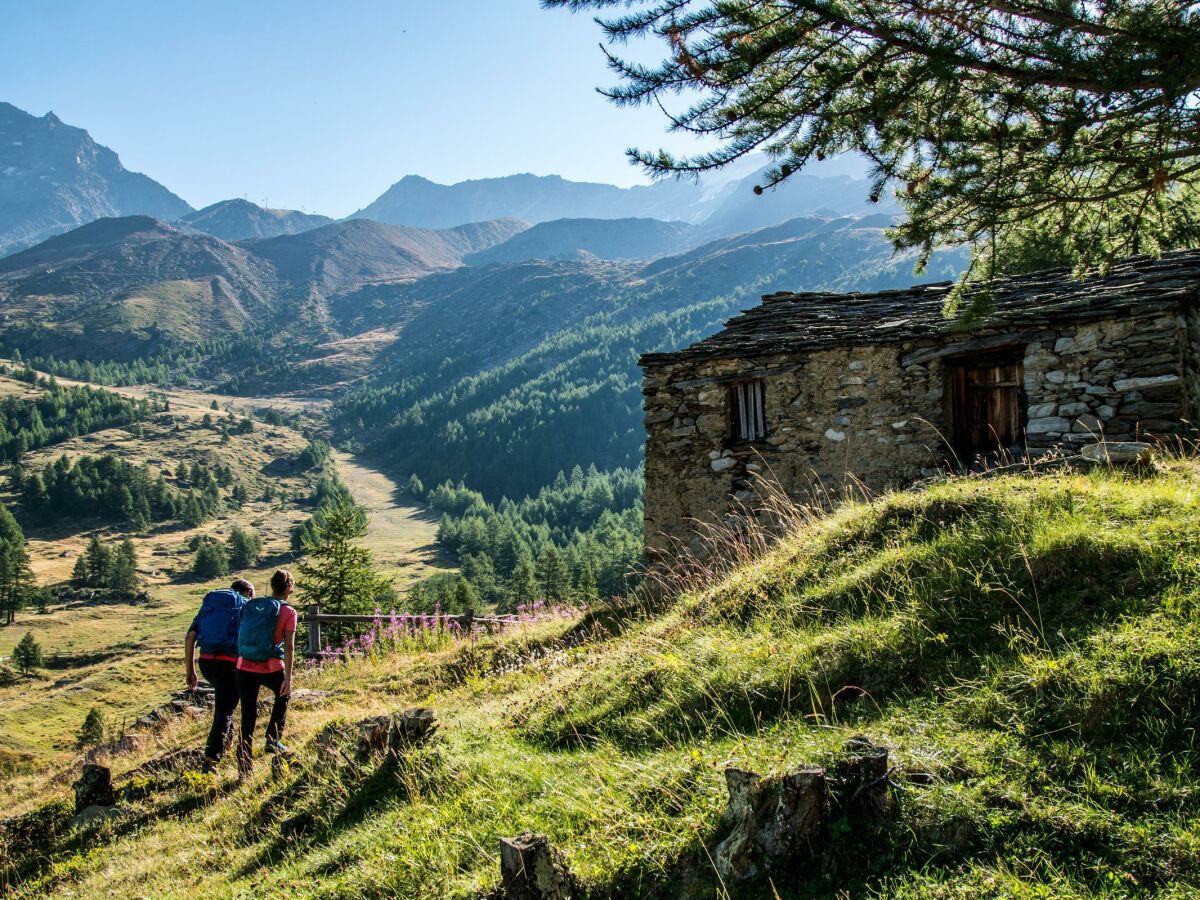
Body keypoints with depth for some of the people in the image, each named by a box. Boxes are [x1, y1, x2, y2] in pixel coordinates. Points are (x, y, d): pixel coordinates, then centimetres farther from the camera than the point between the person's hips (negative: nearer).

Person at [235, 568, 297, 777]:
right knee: (283, 695, 31)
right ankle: (273, 740, 26)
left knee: (248, 718, 9)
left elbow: (241, 636, 10)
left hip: (245, 669, 3)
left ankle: (245, 769, 8)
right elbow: (289, 646, -9)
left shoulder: (251, 606, 9)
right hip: (271, 669, -3)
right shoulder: (288, 612, -3)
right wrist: (288, 677, -8)